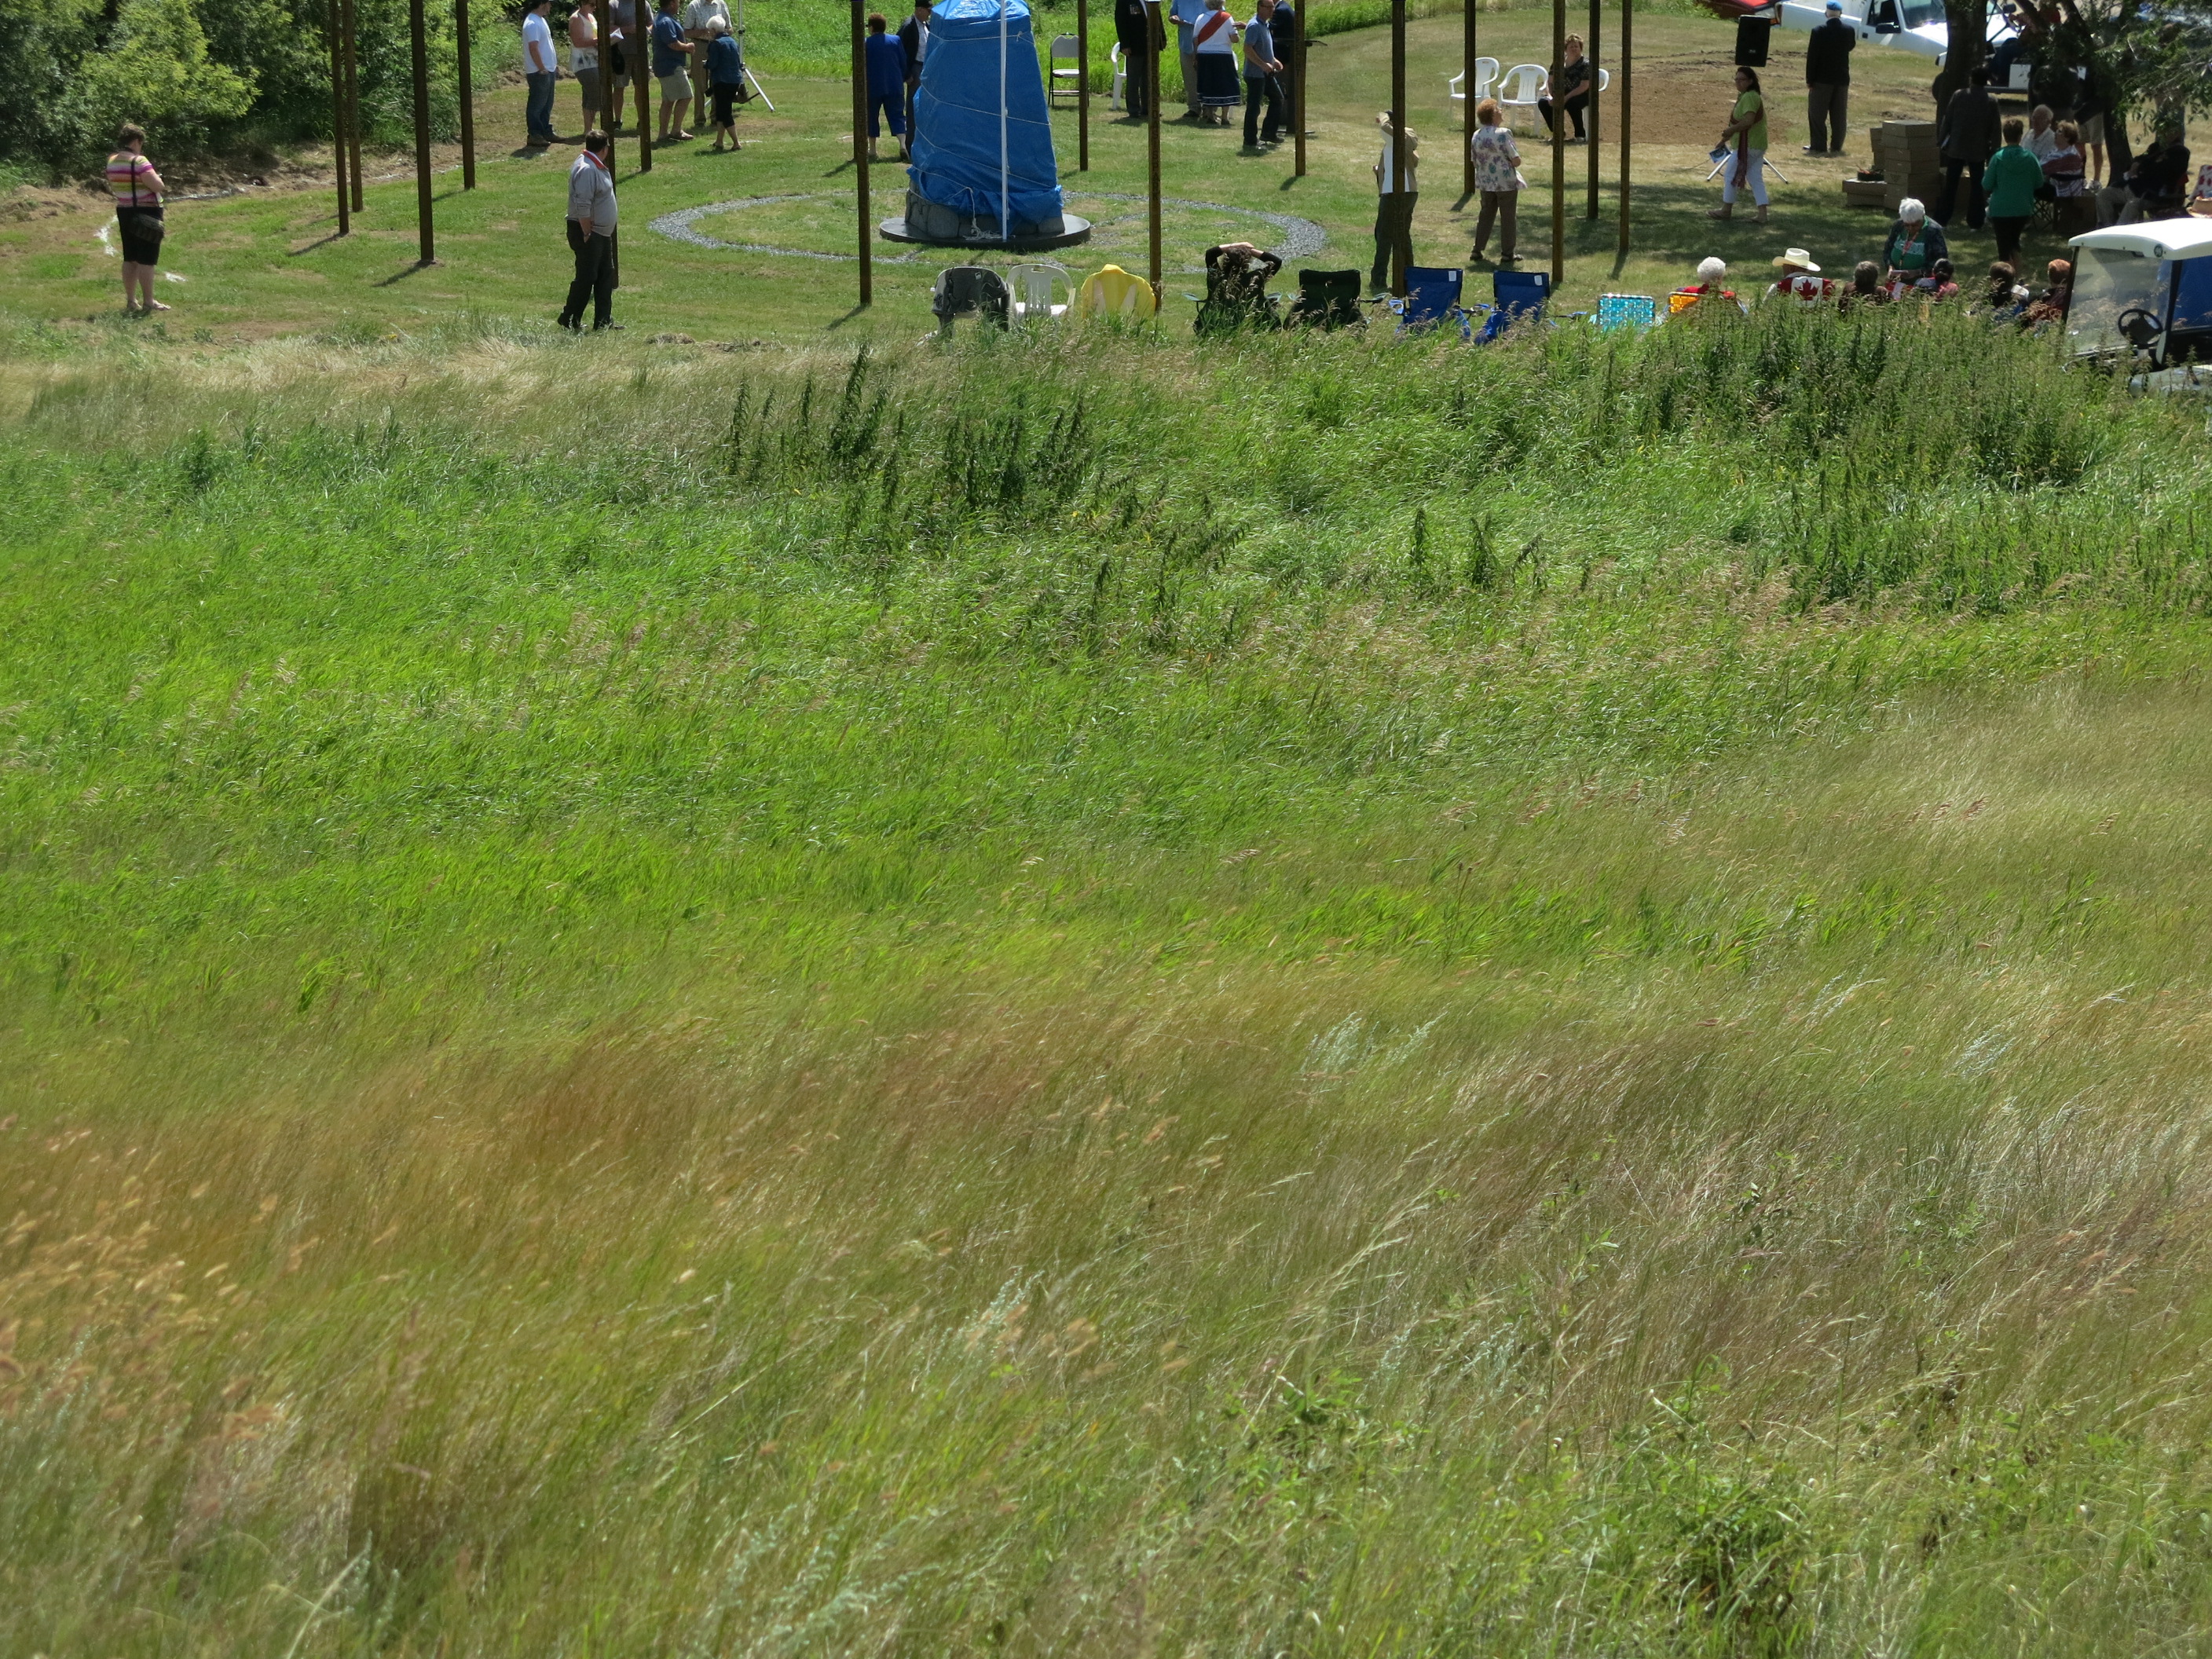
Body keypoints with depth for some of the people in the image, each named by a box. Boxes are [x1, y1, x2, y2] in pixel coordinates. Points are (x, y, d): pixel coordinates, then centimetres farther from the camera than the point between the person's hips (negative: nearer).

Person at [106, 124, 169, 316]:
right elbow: (157, 186, -21)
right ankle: (148, 302, -4)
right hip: (146, 212, -8)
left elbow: (112, 189, 19)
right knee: (147, 259, -4)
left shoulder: (112, 162, 7)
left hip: (124, 212, 8)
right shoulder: (138, 161, -18)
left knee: (130, 258, 14)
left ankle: (131, 301, 17)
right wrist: (156, 177, 0)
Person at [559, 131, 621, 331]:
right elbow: (583, 206, -25)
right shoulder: (586, 169, -21)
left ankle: (603, 321, 16)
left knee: (606, 275, 12)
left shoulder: (598, 168, 12)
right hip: (588, 233, -10)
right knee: (586, 277, -5)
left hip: (602, 232, 10)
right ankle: (569, 321, 4)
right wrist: (587, 235, -23)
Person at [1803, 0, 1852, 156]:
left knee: (1817, 114, 4)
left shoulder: (1819, 31, -12)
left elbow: (1812, 56, -12)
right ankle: (1836, 146, 9)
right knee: (1839, 115, 9)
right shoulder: (1848, 30, -3)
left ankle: (1819, 146, 0)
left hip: (1822, 78, -3)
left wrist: (1809, 79, -7)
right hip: (1842, 78, 3)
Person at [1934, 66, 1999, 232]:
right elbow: (1995, 129, -4)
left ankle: (1942, 219, 9)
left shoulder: (1958, 96, -7)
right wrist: (1993, 151, 3)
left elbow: (1947, 120, -4)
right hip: (1978, 150, 0)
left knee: (1950, 185, 8)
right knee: (1977, 187, 8)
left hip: (1956, 148, 0)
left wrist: (1941, 141, 6)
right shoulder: (1991, 102, -6)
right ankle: (1974, 222, 6)